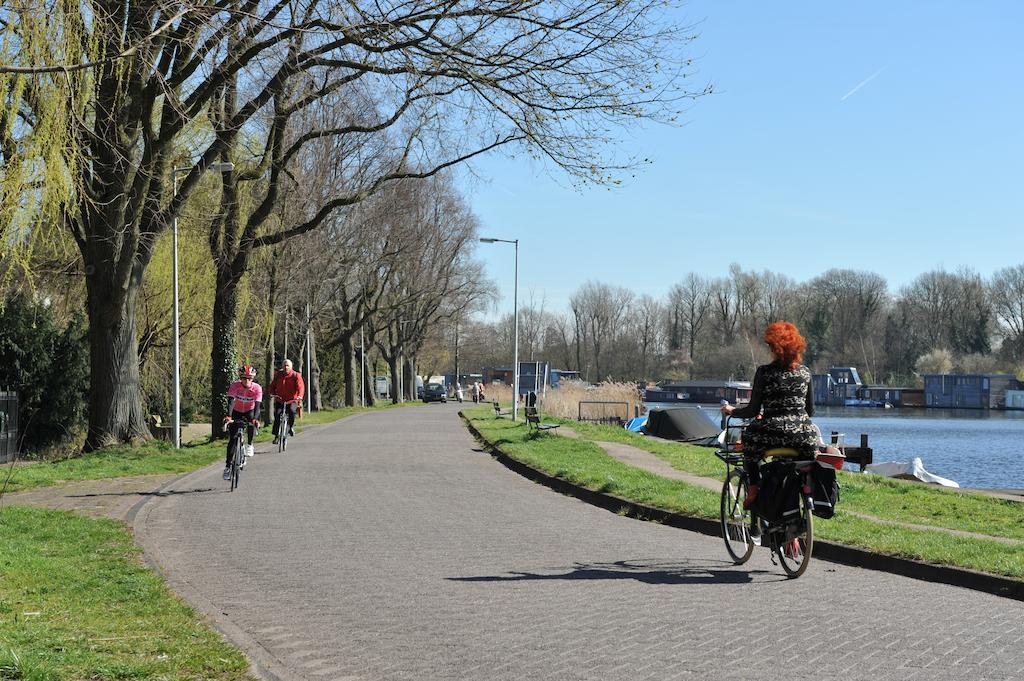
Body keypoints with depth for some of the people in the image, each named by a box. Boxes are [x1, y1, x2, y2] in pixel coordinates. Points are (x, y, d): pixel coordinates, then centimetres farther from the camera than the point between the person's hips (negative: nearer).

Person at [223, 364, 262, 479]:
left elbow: (257, 405, -33)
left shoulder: (257, 388, -24)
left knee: (252, 422, -36)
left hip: (249, 411, 0)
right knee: (232, 439, -9)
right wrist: (229, 416, -52)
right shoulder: (235, 386, -25)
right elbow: (230, 402, -35)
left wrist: (255, 419, -50)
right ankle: (228, 466, -2)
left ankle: (250, 445, -12)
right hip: (237, 412, 0)